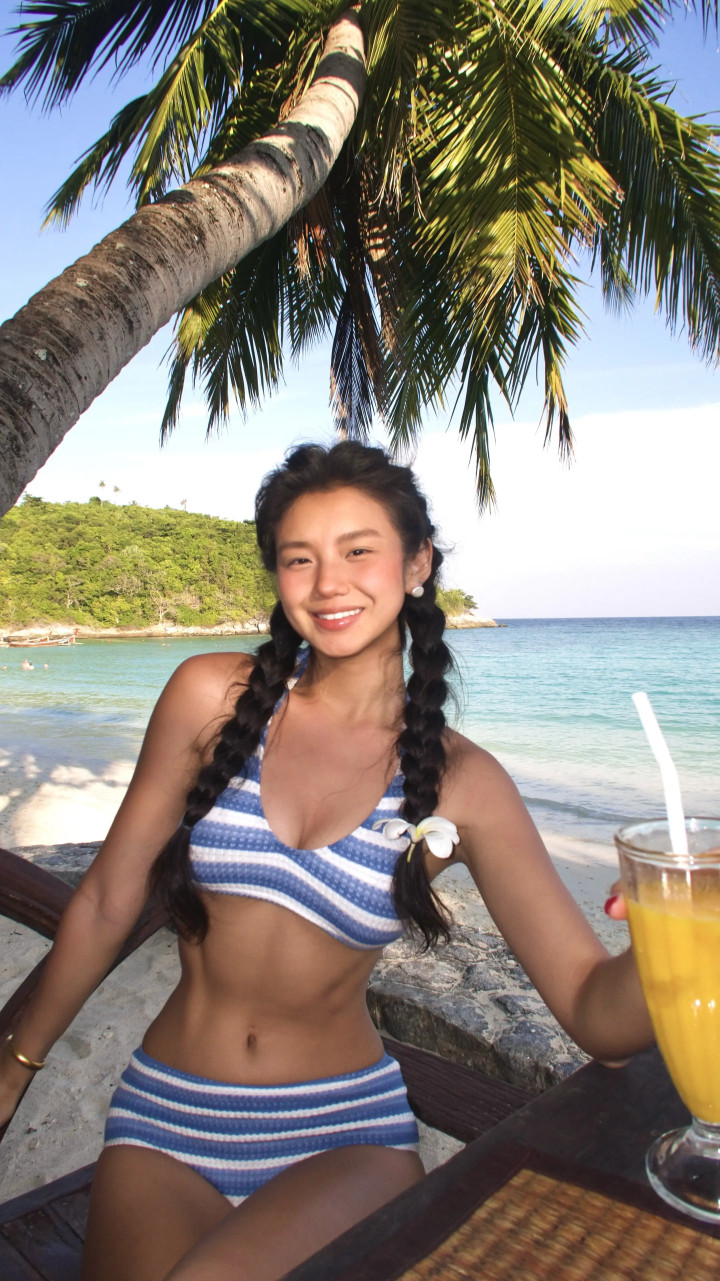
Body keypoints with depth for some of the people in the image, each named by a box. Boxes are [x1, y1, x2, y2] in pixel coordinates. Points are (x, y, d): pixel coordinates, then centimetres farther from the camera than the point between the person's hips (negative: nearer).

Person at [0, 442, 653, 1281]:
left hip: (345, 1132, -1)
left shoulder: (459, 784, -9)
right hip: (166, 1123, 2)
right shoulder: (212, 696, -8)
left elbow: (592, 1008, -12)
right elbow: (106, 904, 1)